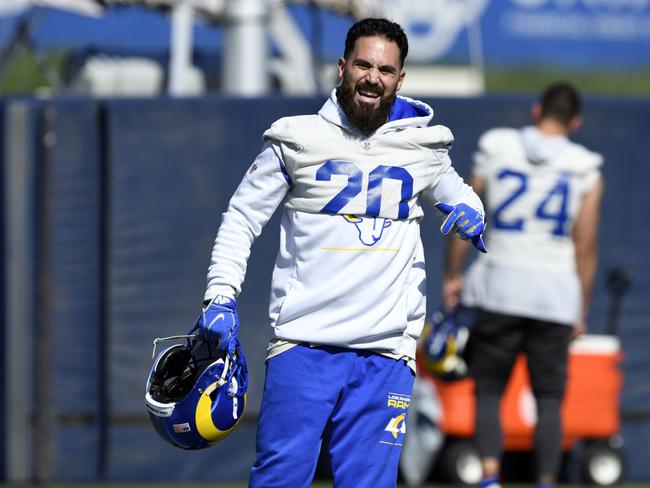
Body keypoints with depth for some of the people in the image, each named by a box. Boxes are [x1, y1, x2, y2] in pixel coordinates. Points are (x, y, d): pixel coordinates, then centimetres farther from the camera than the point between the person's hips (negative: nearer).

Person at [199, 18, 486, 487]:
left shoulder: (423, 146, 11)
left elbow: (451, 188, 32)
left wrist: (469, 211, 7)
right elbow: (242, 217, 9)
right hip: (303, 345, -2)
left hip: (385, 356, 2)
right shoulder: (298, 139, 4)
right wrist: (221, 296, -2)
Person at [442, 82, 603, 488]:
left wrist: (452, 275, 14)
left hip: (501, 283, 0)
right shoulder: (586, 171, 1)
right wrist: (582, 310, 9)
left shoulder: (496, 150, 2)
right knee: (549, 398, 9)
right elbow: (586, 248, 1)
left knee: (489, 391, 8)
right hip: (556, 294, 0)